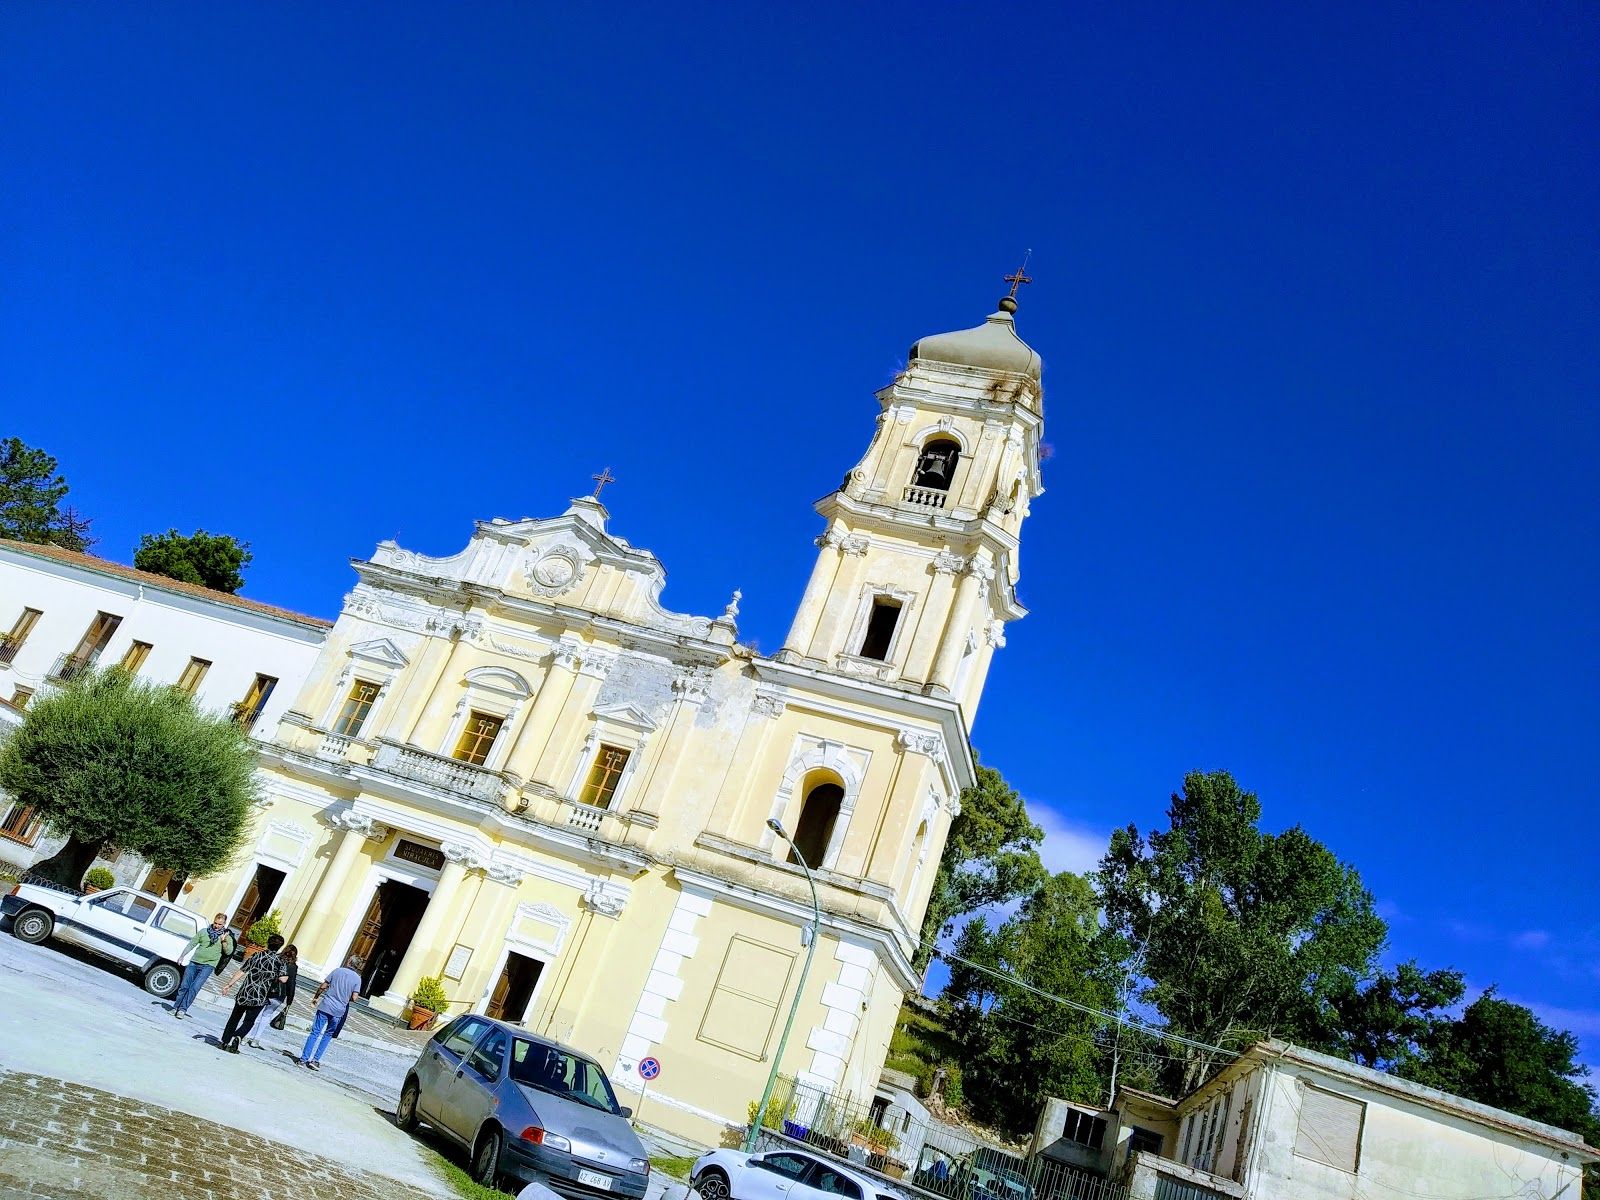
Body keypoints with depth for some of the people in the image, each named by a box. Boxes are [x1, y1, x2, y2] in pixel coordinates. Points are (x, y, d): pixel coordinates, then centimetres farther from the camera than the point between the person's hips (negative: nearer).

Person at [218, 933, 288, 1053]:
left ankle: (225, 1042, 22)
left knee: (234, 1018, 20)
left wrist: (228, 985, 6)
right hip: (259, 998, -2)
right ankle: (238, 1036, -13)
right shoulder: (280, 961, -6)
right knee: (249, 1021, 11)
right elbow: (283, 979, -16)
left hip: (245, 993, 2)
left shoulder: (256, 955, 2)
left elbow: (241, 972, 0)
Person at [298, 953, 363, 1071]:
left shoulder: (338, 971, 0)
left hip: (325, 1006, 0)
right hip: (338, 1011, 0)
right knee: (328, 1035, 15)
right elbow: (354, 998, -8)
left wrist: (316, 997, 17)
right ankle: (315, 1060, 13)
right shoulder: (357, 978, -3)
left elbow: (323, 986, 1)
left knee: (315, 1032, 6)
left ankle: (304, 1059, 5)